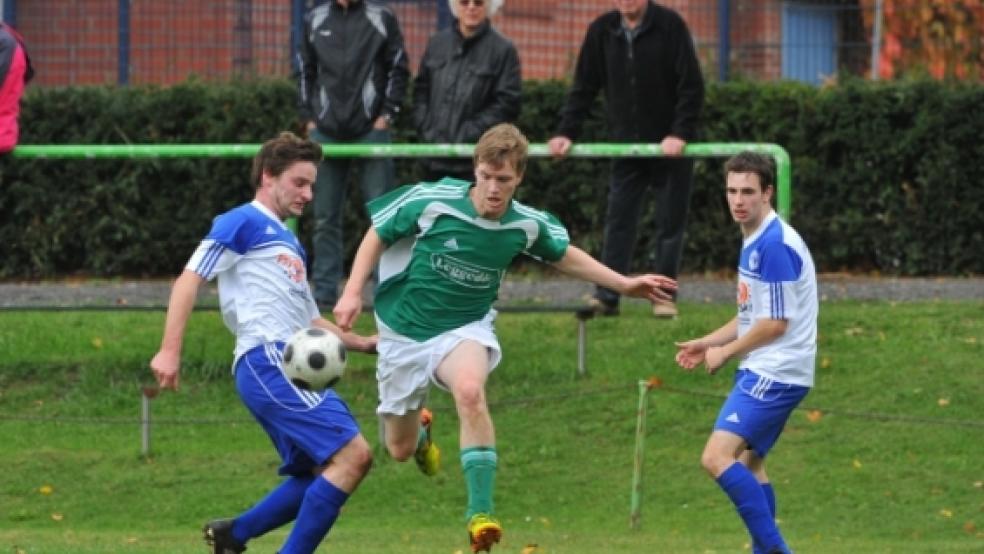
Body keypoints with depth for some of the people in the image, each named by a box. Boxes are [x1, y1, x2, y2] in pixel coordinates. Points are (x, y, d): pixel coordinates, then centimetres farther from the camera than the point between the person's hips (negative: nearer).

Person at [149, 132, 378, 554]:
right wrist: (169, 352, -15)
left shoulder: (289, 244, 29)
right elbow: (189, 280, -6)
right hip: (267, 361, -10)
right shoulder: (244, 223, 1)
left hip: (292, 367, 10)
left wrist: (360, 342, 21)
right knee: (352, 453, -17)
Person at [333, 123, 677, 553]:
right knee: (400, 450, 10)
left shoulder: (528, 225, -10)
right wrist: (353, 292, -11)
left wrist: (623, 284, 10)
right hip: (404, 330, 0)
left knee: (470, 389, -37)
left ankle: (481, 511, -35)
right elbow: (378, 235, -3)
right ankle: (420, 429, 51)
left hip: (465, 328, 0)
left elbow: (564, 256, 13)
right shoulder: (432, 201, -19)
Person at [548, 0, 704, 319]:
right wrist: (567, 132, -4)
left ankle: (664, 297, 9)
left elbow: (691, 86, -12)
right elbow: (584, 87, 5)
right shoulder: (602, 32, 1)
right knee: (618, 221, -1)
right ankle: (606, 296, -2)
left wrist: (681, 134, -21)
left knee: (669, 222, 3)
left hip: (669, 146, -3)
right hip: (625, 146, 3)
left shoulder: (670, 26, -10)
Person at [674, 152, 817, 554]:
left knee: (717, 457, -20)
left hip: (774, 374, -11)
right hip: (763, 371, 11)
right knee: (748, 461, 18)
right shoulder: (755, 241, 13)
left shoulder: (775, 244, -18)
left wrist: (726, 352, -6)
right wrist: (708, 342, 16)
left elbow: (775, 323, -19)